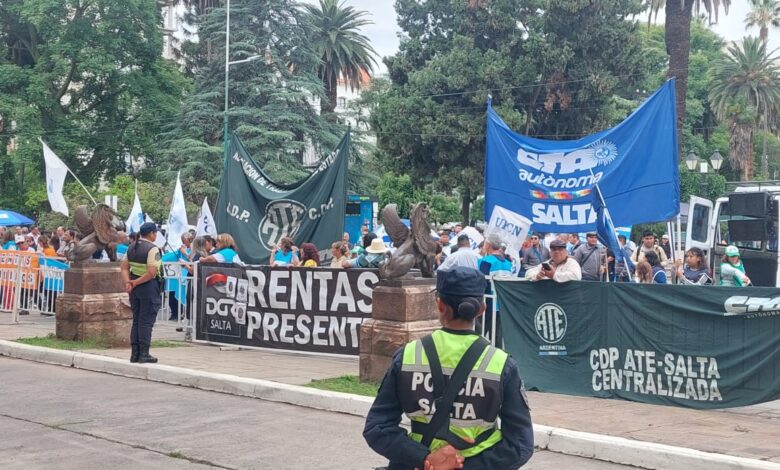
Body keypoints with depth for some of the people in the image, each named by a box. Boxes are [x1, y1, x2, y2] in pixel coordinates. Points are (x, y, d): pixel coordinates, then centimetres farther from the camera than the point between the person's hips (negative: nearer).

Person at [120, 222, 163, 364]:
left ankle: (135, 353, 16)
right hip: (149, 288, -7)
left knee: (136, 321, 14)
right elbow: (152, 273, -22)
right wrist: (136, 282, -13)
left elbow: (124, 267, 8)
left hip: (135, 288, 7)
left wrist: (128, 282, -3)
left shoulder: (131, 247, 10)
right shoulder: (152, 249, -14)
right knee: (146, 322, -2)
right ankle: (144, 354, 0)